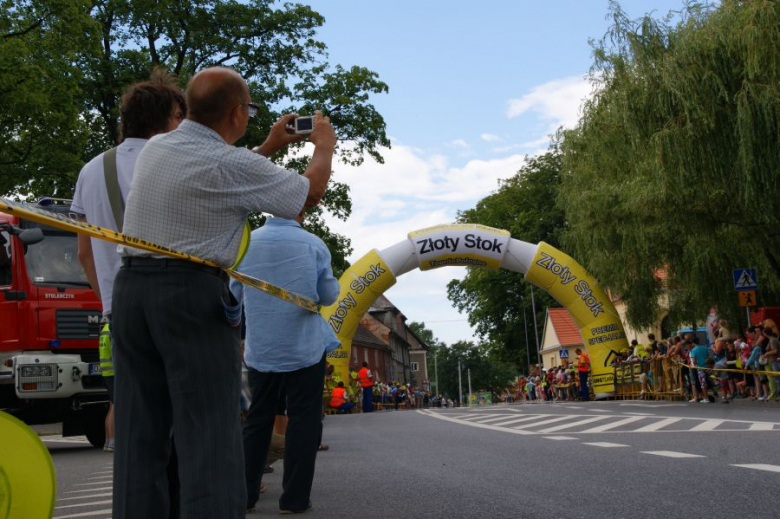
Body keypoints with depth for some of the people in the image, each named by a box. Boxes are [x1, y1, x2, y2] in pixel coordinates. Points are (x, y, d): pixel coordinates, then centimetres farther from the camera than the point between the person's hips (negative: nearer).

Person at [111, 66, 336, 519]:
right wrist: (325, 145, 21)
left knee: (140, 435, 8)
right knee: (211, 434, -6)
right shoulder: (232, 164, -11)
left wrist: (270, 147, 34)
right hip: (194, 295, -7)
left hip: (131, 287, 7)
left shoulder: (155, 148, 11)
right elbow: (310, 192, 2)